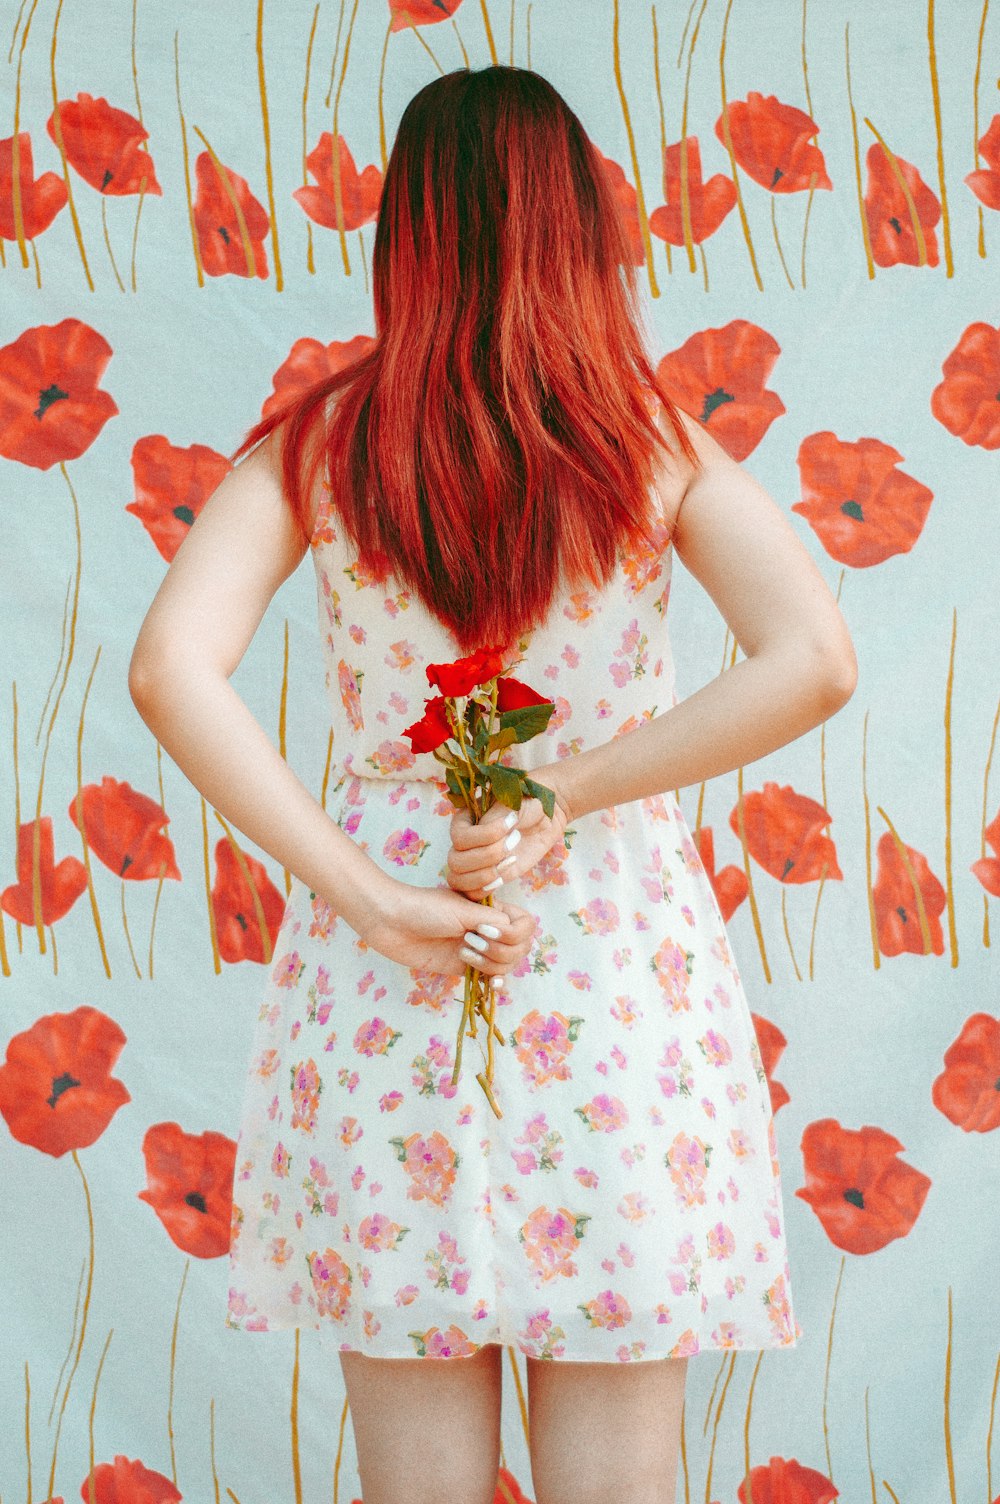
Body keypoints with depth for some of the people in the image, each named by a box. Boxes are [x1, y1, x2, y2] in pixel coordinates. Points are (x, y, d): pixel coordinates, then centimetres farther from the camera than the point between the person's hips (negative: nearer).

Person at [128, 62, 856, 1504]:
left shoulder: (318, 443, -2)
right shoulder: (658, 444, -3)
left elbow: (170, 669, -15)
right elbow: (815, 664, -16)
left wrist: (369, 896, -15)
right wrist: (555, 800, -13)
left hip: (386, 989, 1)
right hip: (619, 975, -1)